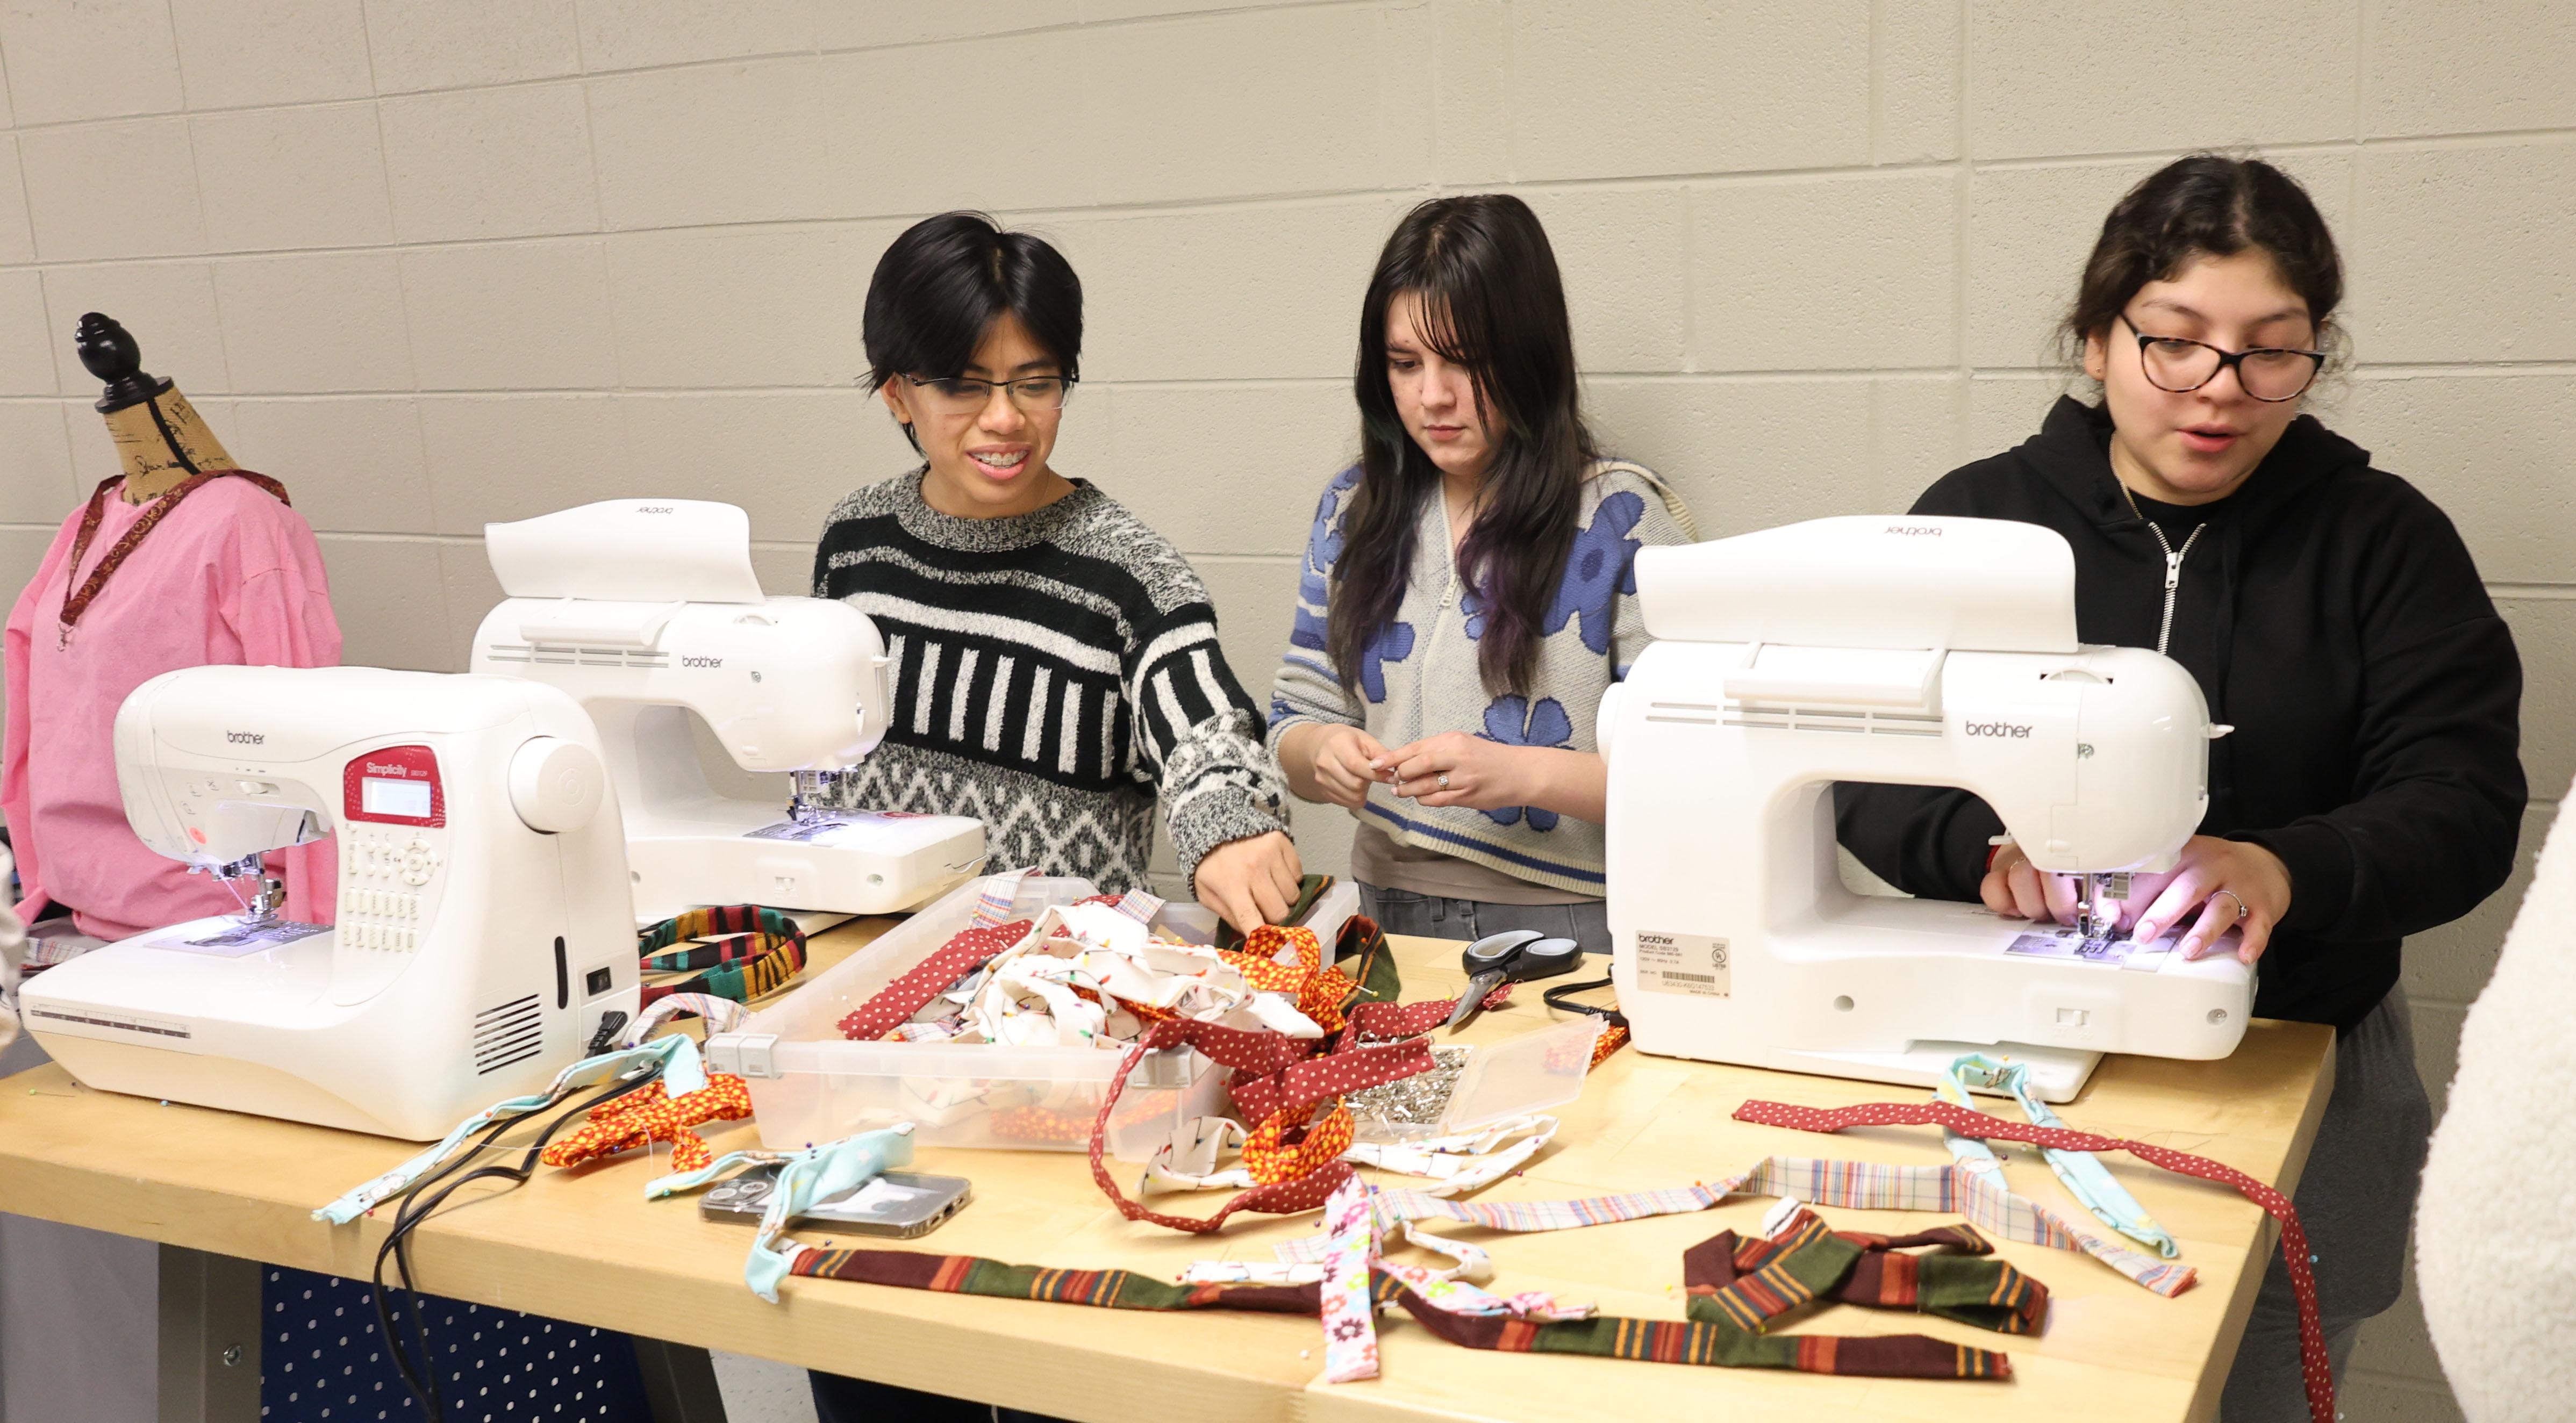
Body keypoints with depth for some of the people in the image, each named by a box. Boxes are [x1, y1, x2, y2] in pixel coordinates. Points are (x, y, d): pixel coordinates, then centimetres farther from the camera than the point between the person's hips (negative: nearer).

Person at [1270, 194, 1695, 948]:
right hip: (1390, 917, 4)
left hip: (1567, 926, -3)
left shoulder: (1624, 518, -2)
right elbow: (1298, 716, 16)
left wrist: (1522, 773, -18)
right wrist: (1323, 755, -7)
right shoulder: (1353, 509, 12)